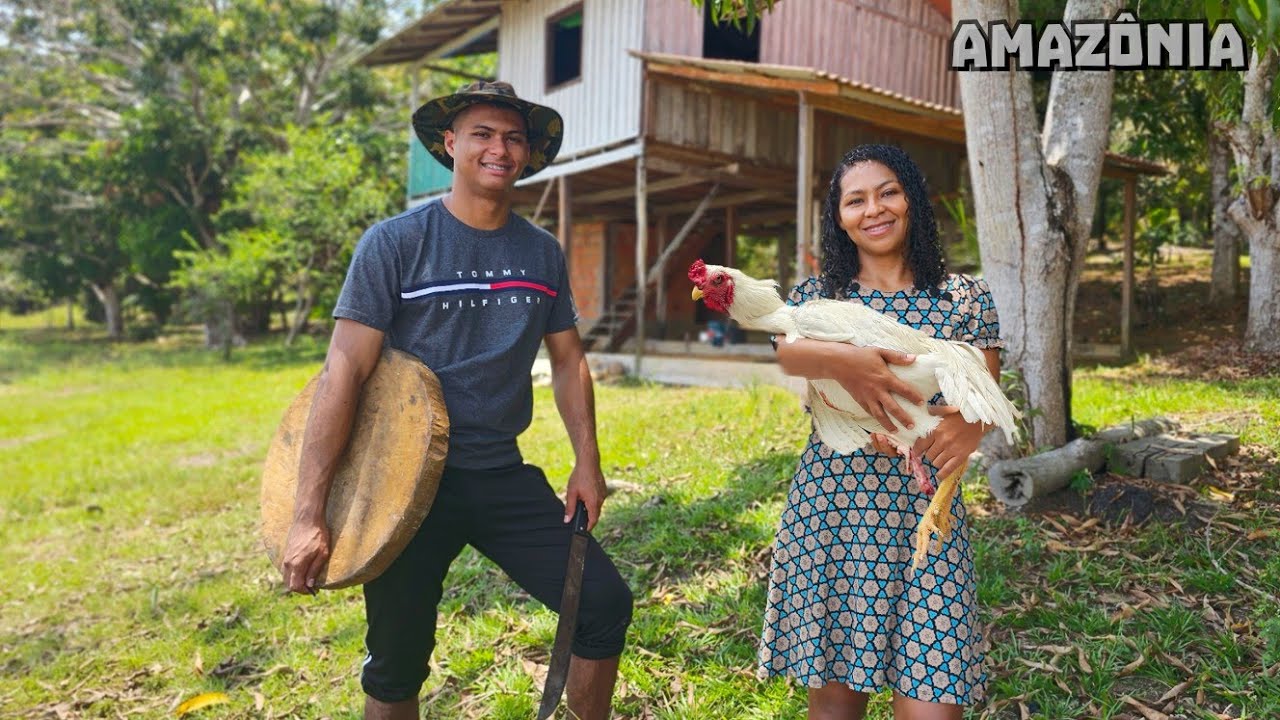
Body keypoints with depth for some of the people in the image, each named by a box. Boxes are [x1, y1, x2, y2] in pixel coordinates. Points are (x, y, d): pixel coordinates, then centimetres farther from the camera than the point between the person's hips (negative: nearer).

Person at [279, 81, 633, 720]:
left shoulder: (543, 253, 4)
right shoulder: (394, 243, -10)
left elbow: (568, 361, 12)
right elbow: (344, 371, -15)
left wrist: (586, 464, 4)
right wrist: (308, 514, -18)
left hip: (505, 476, 4)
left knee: (606, 605, 0)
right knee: (397, 666, 11)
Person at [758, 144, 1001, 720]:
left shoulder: (966, 298, 7)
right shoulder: (816, 295, 6)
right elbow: (787, 352, -15)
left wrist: (971, 424, -20)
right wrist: (842, 361, -37)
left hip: (923, 514, 0)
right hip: (827, 509, 1)